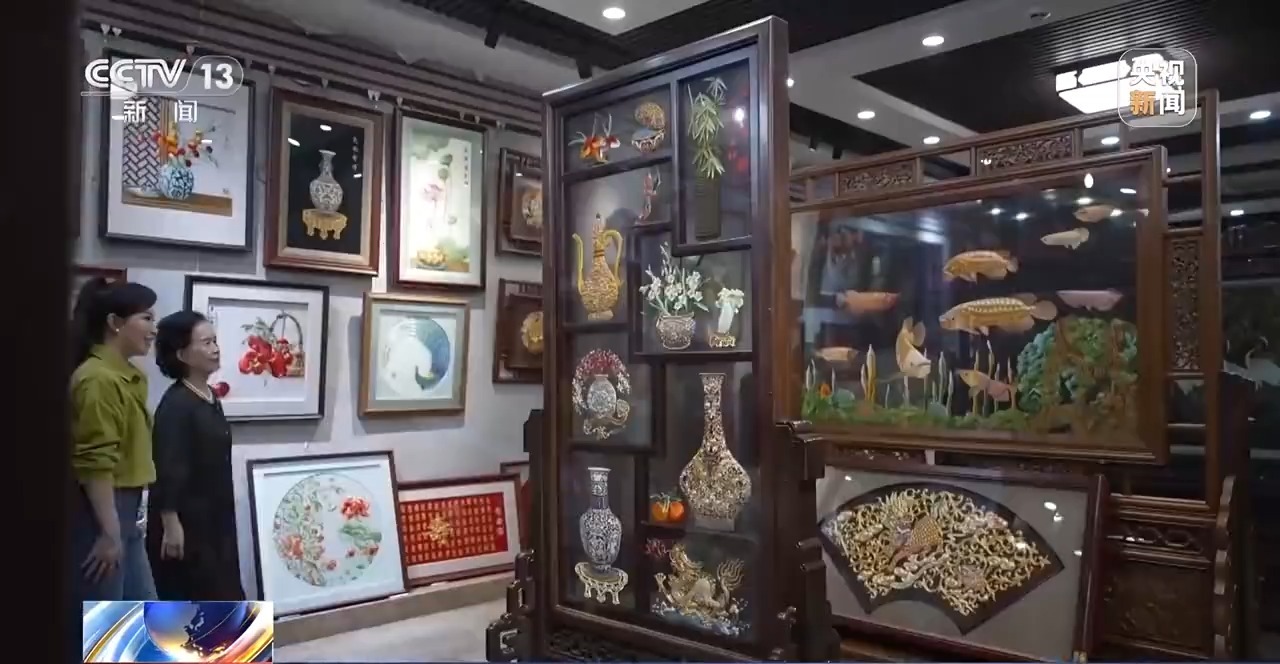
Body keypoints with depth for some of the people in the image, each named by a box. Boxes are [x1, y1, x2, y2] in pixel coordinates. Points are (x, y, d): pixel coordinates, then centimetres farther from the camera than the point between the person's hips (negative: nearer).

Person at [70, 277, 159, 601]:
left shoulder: (127, 376, 13)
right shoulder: (98, 379, -18)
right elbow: (96, 464, -21)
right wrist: (109, 533, -20)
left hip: (123, 510, 10)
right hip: (98, 510, -10)